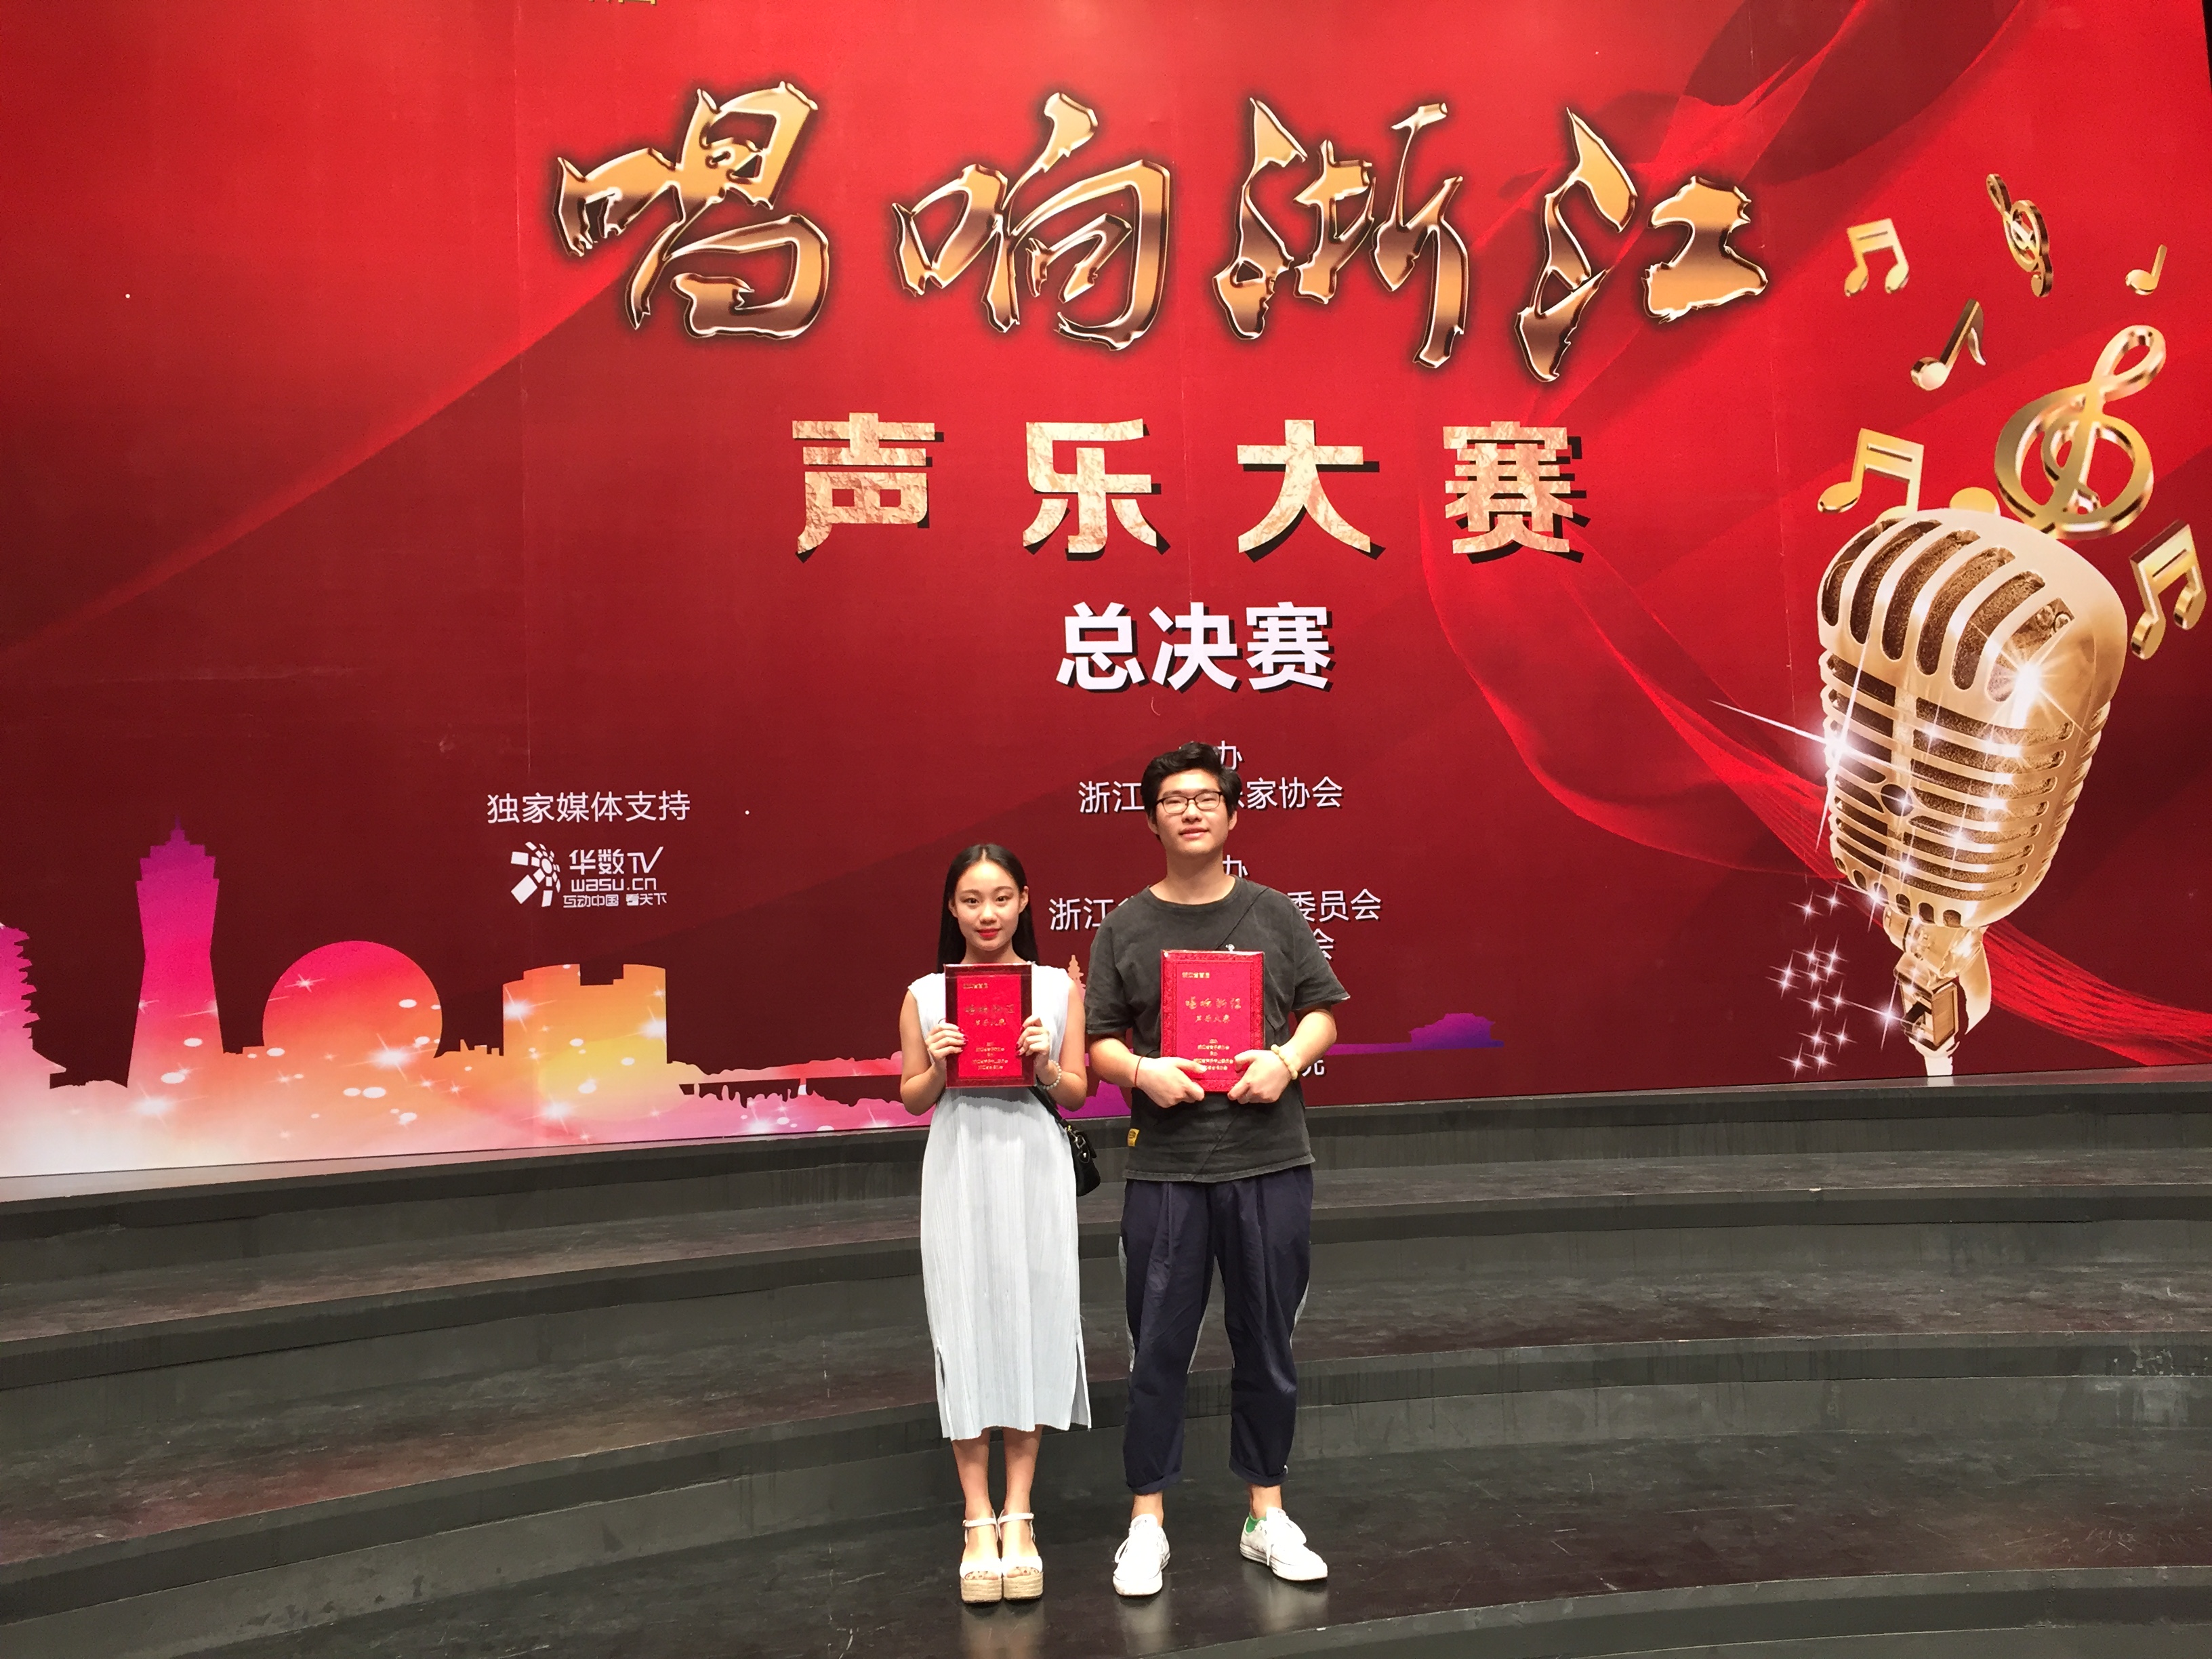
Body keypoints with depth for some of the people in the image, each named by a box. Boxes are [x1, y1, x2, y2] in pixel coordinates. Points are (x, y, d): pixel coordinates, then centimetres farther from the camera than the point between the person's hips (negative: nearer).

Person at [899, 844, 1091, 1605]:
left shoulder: (1059, 987, 4)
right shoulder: (926, 994, 4)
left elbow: (1077, 1093, 6)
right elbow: (912, 1100, 8)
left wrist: (1046, 1065, -13)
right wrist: (937, 1066, -11)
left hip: (1034, 1163, 0)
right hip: (959, 1165, 0)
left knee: (1032, 1321, 3)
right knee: (966, 1326, 1)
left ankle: (1018, 1514, 16)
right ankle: (979, 1521, 11)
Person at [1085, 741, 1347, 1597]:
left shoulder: (1274, 914, 5)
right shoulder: (1124, 927, 3)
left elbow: (1322, 1009, 8)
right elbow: (1099, 1041, 3)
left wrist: (1288, 1059, -11)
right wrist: (1143, 1070, -16)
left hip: (1270, 1162, 1)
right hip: (1164, 1168, -1)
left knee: (1267, 1342, 11)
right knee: (1158, 1347, 5)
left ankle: (1267, 1514, 27)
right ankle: (1147, 1522, 19)